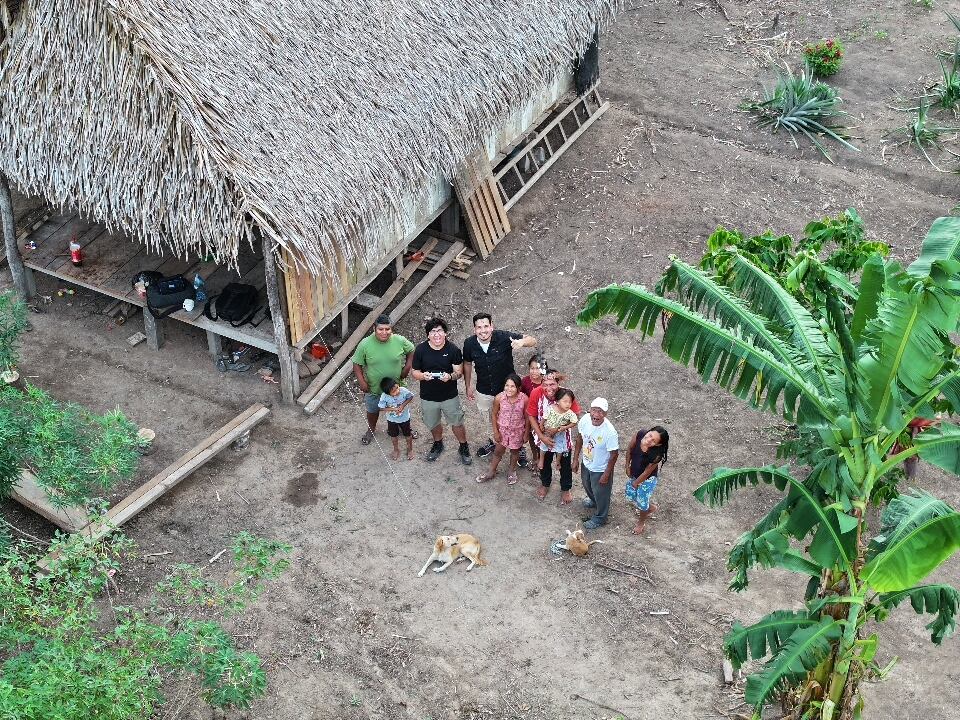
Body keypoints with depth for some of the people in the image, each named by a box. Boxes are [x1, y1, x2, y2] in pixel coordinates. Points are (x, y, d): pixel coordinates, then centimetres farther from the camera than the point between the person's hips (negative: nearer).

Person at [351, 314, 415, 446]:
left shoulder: (400, 341, -21)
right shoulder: (365, 344, -25)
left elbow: (411, 351, -1)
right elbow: (357, 364, -12)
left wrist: (407, 367, -10)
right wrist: (362, 382, -19)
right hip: (373, 388, -1)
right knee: (373, 410, 25)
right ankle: (371, 429, 55)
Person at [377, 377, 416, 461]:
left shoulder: (404, 391, -32)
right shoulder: (384, 397, -33)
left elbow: (411, 397, -13)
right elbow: (381, 408, -22)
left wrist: (403, 405, -27)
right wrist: (393, 409, -33)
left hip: (404, 418, 0)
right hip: (392, 419, 0)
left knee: (408, 434, 20)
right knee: (394, 435, 23)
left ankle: (410, 449, 47)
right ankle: (396, 449, 51)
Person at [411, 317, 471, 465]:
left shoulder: (453, 350, -14)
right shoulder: (421, 350, -12)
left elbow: (459, 372, -10)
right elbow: (414, 372, -5)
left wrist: (450, 376, -33)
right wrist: (422, 375, -28)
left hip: (450, 396, -1)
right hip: (428, 397, 2)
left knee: (457, 424, 13)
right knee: (433, 425, 22)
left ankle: (464, 448, 37)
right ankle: (438, 444, 51)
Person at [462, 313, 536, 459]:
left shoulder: (504, 337, -27)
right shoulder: (469, 343, -17)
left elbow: (532, 341, -22)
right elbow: (467, 364, 3)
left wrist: (521, 342, -45)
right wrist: (468, 386, 10)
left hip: (506, 390, -3)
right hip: (484, 391, 3)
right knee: (493, 421, 28)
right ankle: (495, 440, 56)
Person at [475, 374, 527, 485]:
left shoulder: (524, 399, -24)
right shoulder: (499, 398, -24)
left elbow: (527, 417, -10)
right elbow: (494, 414, -7)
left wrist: (526, 433, -1)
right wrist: (495, 431, -4)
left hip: (517, 430, 0)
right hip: (502, 429, 0)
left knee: (514, 451, 21)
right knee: (498, 451, 17)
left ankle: (512, 471, 47)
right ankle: (491, 472, 41)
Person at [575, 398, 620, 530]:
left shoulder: (609, 432, -38)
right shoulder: (585, 420, -22)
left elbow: (614, 454, -24)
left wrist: (606, 474, -16)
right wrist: (575, 458, 5)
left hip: (600, 469, -6)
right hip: (586, 463, 6)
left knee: (600, 493, 20)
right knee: (587, 485, 33)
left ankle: (600, 517, 47)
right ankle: (593, 500, 65)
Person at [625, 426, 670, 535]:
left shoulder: (656, 455, -39)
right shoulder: (640, 435, -28)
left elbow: (647, 472, -23)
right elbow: (630, 450, -7)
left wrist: (636, 483, -9)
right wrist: (627, 466, -1)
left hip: (647, 480, -6)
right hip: (633, 475, 6)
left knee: (641, 503, 14)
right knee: (630, 498, 24)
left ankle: (641, 522, 48)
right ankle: (652, 507, 54)